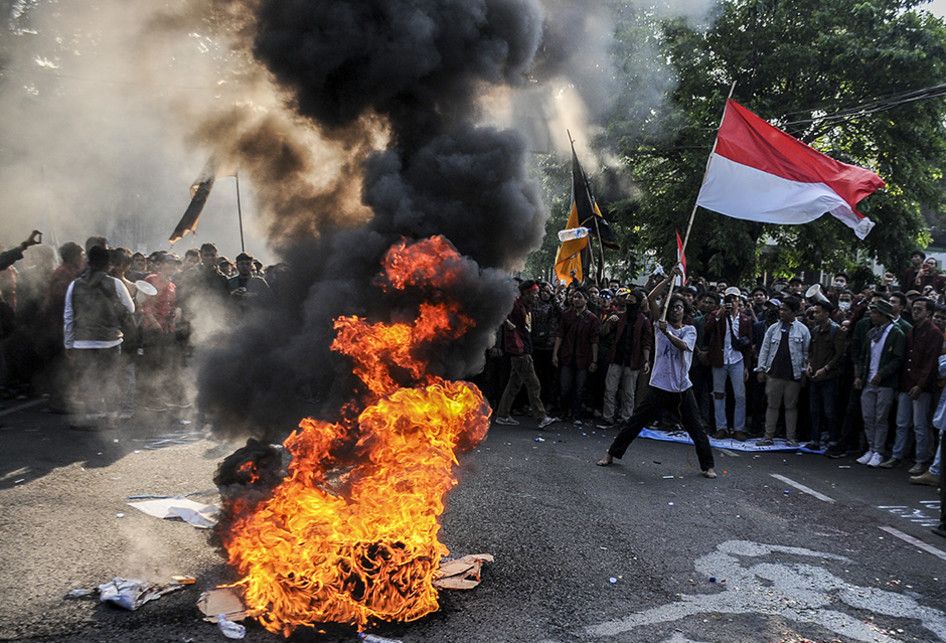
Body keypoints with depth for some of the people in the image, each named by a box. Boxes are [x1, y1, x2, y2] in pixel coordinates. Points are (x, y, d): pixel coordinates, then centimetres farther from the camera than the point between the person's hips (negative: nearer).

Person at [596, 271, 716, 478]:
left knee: (696, 428, 4)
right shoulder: (661, 325, 6)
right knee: (635, 422, 4)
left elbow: (683, 346, -17)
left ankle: (708, 465, 17)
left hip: (682, 387, 0)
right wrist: (669, 279, -8)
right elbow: (651, 298, -4)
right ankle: (611, 454, 15)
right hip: (659, 385, 0)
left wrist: (667, 333, -30)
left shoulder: (689, 330, 5)